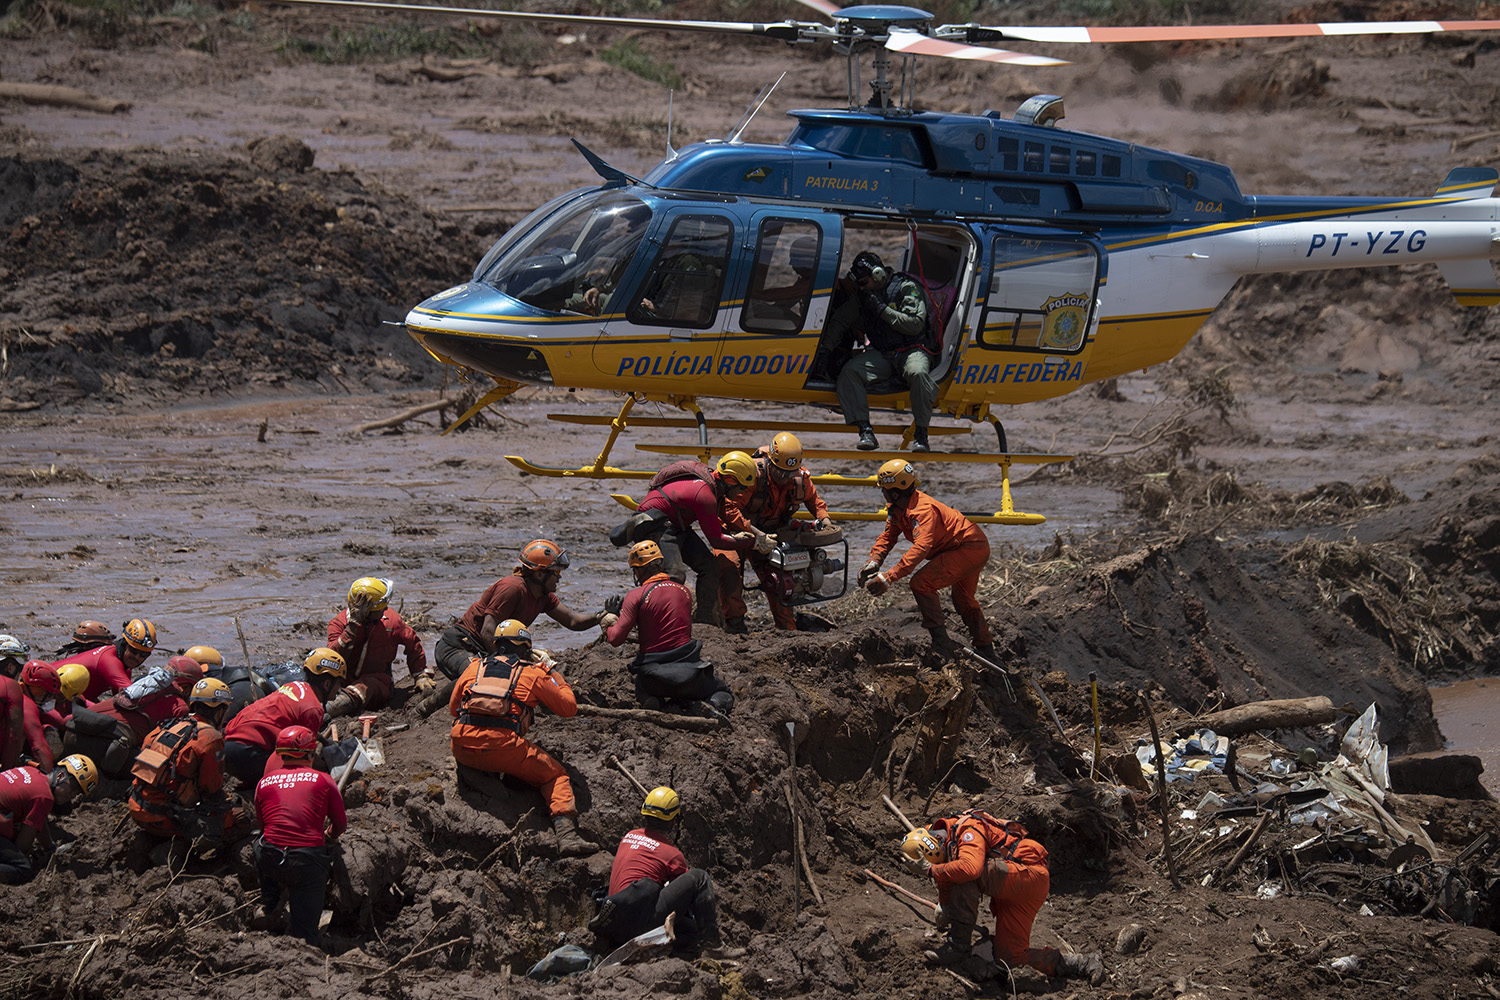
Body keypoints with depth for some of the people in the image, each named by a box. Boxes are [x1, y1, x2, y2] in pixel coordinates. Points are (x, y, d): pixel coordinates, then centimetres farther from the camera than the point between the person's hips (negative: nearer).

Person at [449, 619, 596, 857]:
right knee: (556, 775, 12)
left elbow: (453, 708, 33)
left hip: (463, 749, 3)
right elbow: (569, 708, 21)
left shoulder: (474, 668, 21)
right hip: (504, 750, -3)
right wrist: (553, 673, 34)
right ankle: (566, 833, -9)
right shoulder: (533, 674, 12)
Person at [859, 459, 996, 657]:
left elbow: (921, 547, -42)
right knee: (963, 600, 30)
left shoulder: (922, 510, -30)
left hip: (970, 550, -11)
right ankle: (986, 649, 48)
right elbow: (888, 536, 7)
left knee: (921, 583, -20)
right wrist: (874, 562, -13)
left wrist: (889, 577, -48)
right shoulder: (897, 508, 0)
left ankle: (941, 643, -15)